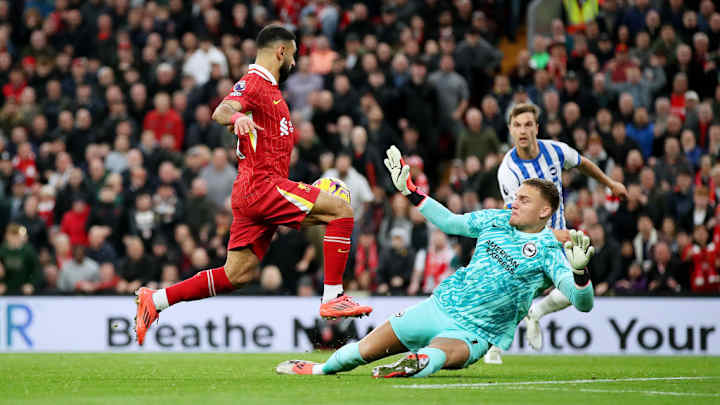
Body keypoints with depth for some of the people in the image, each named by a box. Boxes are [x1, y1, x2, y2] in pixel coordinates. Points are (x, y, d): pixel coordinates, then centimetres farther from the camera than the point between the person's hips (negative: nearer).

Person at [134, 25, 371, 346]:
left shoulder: (270, 88, 24)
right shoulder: (253, 83, -7)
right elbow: (221, 111, -26)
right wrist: (237, 117, -50)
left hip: (252, 194, 10)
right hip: (261, 186, -10)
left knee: (237, 275, 7)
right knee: (341, 210, -14)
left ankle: (155, 300, 10)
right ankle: (333, 298, -15)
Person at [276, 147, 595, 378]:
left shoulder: (549, 250, -11)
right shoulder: (496, 220, 6)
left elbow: (582, 302, -21)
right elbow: (449, 222, 20)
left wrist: (579, 270, -42)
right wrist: (409, 190, 18)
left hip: (472, 333, -6)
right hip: (440, 307, 6)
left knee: (438, 353, -42)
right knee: (368, 348, 9)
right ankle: (320, 369, 32)